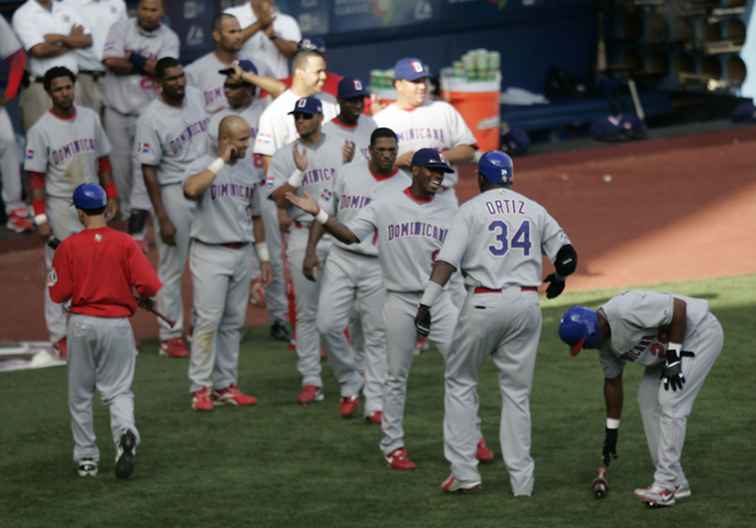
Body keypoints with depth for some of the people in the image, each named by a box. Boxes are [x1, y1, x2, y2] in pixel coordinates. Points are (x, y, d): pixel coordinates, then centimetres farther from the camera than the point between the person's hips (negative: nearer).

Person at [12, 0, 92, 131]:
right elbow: (38, 49, -17)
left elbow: (87, 40, 4)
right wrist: (72, 41, -2)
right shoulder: (22, 15, -6)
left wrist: (59, 38, -12)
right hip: (40, 87, -5)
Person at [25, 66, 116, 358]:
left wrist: (111, 197, 8)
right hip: (60, 209, -5)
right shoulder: (41, 130, -12)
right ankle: (60, 335, 4)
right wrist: (41, 218, -15)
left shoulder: (90, 118, 3)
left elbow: (102, 160, 12)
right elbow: (36, 176, -11)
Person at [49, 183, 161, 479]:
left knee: (80, 394, 14)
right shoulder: (125, 243, -6)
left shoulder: (69, 246, -6)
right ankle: (126, 432, -23)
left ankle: (86, 458, 18)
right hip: (118, 324, 0)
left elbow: (59, 294, -6)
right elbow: (150, 284, -13)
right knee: (119, 391, 7)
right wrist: (142, 297, 9)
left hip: (81, 324, 0)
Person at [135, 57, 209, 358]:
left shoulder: (196, 96, 1)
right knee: (171, 267, 0)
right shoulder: (151, 118, -19)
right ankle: (171, 336, 8)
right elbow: (148, 170, -17)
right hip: (174, 193, -7)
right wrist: (162, 219, -20)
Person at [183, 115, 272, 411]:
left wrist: (263, 256, 18)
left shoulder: (248, 171, 12)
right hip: (210, 253, -6)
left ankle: (226, 386, 15)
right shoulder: (204, 166, -7)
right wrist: (221, 161, -23)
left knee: (233, 323, 9)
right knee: (208, 321, -8)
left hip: (242, 254, 6)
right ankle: (201, 389, -4)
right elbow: (191, 190, -31)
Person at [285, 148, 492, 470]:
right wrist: (318, 214, -18)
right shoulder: (386, 204, -2)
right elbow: (350, 235, -5)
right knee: (397, 377, 4)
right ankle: (392, 446, 13)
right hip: (401, 301, -2)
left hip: (439, 298, 3)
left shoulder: (448, 211, 5)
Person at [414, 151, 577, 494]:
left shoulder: (472, 209, 0)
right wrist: (558, 279, 37)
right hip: (526, 304, 3)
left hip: (483, 304, -3)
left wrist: (427, 303, -17)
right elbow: (566, 254, 15)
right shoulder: (534, 209, 12)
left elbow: (447, 260, -12)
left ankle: (464, 472, 5)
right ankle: (521, 480, 6)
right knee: (517, 390, 10)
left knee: (460, 380, 12)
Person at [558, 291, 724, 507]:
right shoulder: (604, 340, -1)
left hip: (701, 333, -10)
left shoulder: (624, 310, -32)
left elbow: (678, 307, -31)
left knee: (670, 402, -16)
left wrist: (674, 357, -25)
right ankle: (675, 482, 12)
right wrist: (611, 430, 15)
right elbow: (612, 382, 11)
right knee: (648, 400, 7)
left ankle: (665, 485, -12)